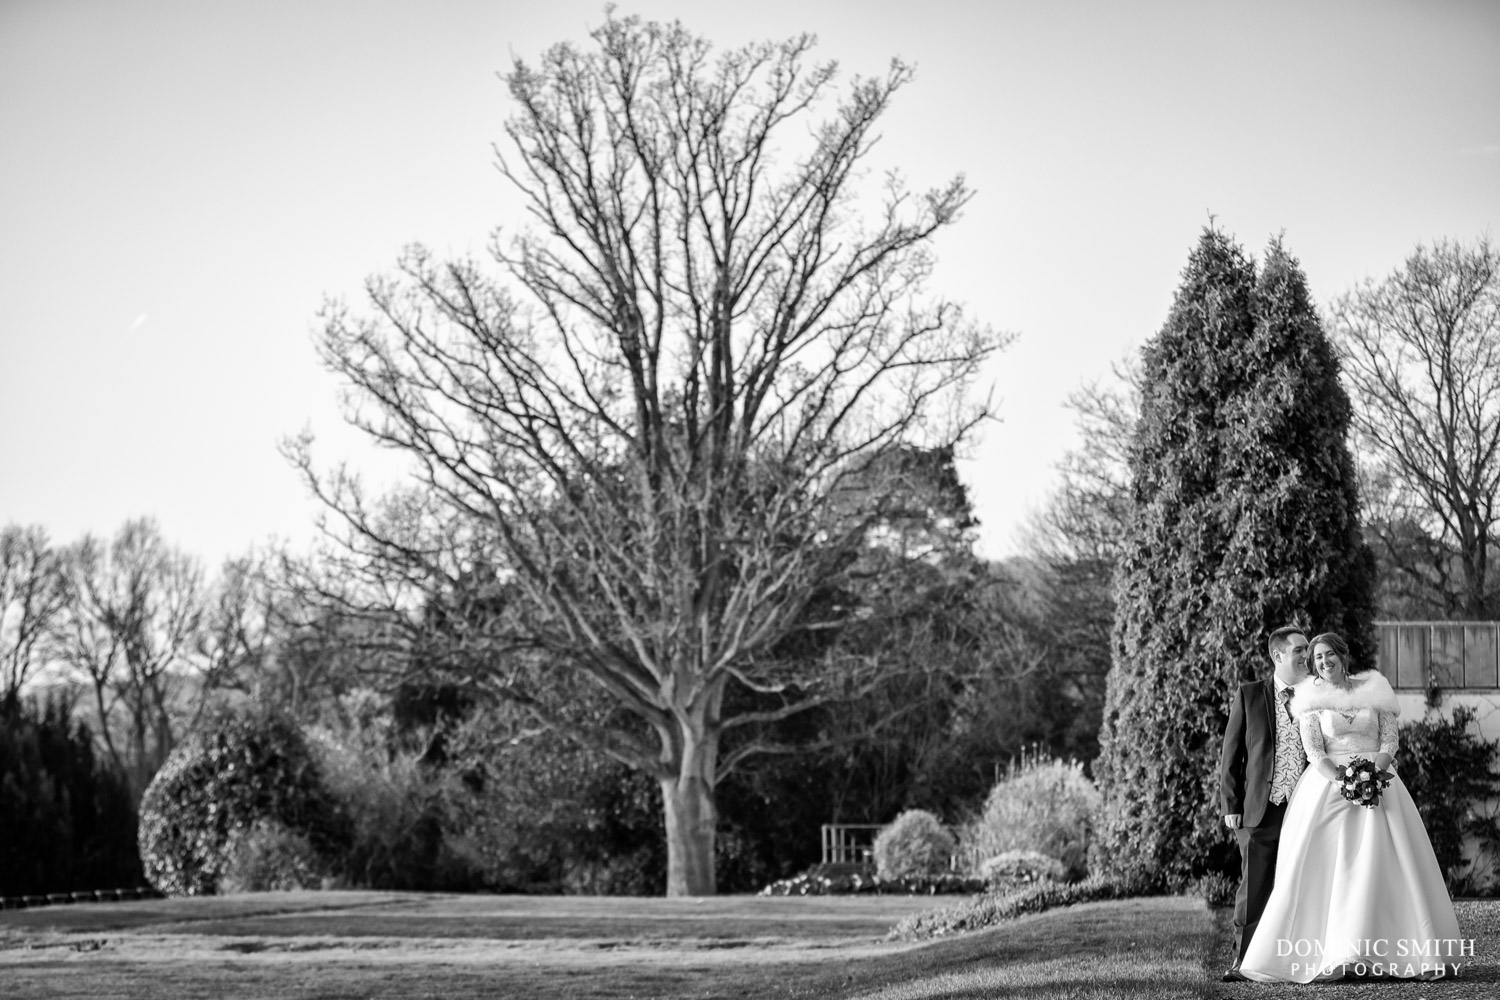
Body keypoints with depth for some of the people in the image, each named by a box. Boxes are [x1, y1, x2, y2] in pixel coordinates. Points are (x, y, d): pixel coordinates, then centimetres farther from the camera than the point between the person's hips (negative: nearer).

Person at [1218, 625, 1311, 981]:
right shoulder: (1249, 696, 5)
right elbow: (1230, 755, 5)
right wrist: (1231, 806, -3)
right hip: (1261, 809, -2)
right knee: (1254, 887, -1)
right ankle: (1243, 960, 6)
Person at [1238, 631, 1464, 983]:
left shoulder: (1373, 690, 6)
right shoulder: (1311, 699, 4)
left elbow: (1391, 738, 4)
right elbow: (1314, 752, -3)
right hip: (1330, 783, -1)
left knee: (1389, 863, -4)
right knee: (1327, 867, -9)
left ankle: (1416, 953, 0)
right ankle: (1333, 955, -8)